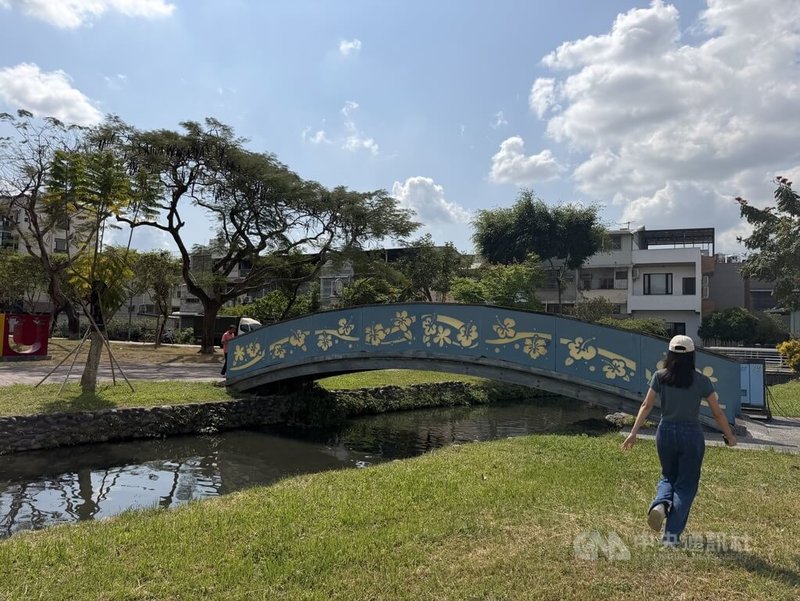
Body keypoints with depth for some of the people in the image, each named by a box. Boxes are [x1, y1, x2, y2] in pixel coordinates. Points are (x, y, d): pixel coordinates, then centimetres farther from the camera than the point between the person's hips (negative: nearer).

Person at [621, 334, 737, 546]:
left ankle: (660, 504, -8)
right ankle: (672, 534, 8)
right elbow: (717, 412, -2)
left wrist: (633, 432, -4)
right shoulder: (701, 380, -6)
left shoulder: (660, 377, -4)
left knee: (668, 477, 22)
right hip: (691, 435, -2)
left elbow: (646, 406, -6)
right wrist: (729, 436, 12)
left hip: (666, 432, 2)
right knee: (686, 484, 11)